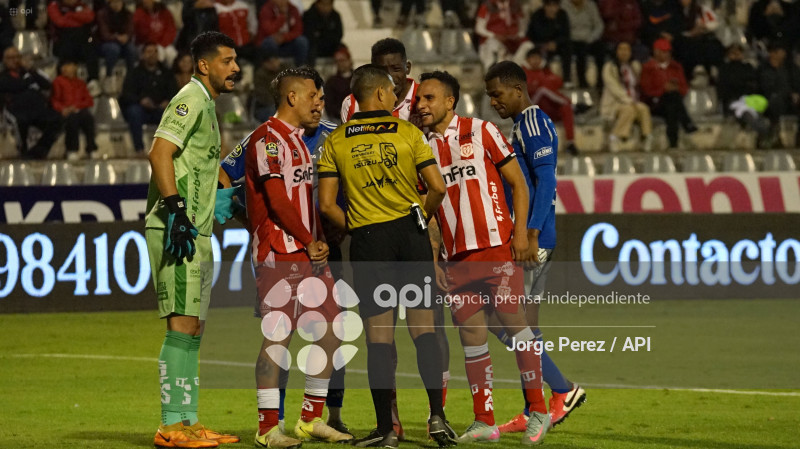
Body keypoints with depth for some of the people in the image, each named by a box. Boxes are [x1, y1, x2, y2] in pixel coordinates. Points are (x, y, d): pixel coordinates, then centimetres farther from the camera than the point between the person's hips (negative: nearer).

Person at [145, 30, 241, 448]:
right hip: (176, 227, -10)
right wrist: (175, 209, -26)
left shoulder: (206, 105, 21)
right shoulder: (190, 100, -9)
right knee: (182, 324, -12)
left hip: (195, 232, 10)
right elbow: (160, 153, -20)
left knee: (193, 328, 11)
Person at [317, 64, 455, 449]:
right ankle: (437, 415, -2)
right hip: (411, 234, 0)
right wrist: (423, 217, 11)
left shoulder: (335, 142, 2)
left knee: (379, 336, 2)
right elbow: (437, 187, -7)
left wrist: (354, 228, 11)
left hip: (367, 239, 0)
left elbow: (326, 204, -4)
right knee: (423, 326, 6)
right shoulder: (408, 133, 0)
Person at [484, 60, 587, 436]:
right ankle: (533, 412, 12)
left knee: (501, 319, -10)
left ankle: (562, 390, -7)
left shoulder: (534, 124, -11)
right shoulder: (524, 126, 20)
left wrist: (531, 235, -25)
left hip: (532, 237, -10)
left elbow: (546, 182, -20)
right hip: (527, 239, 10)